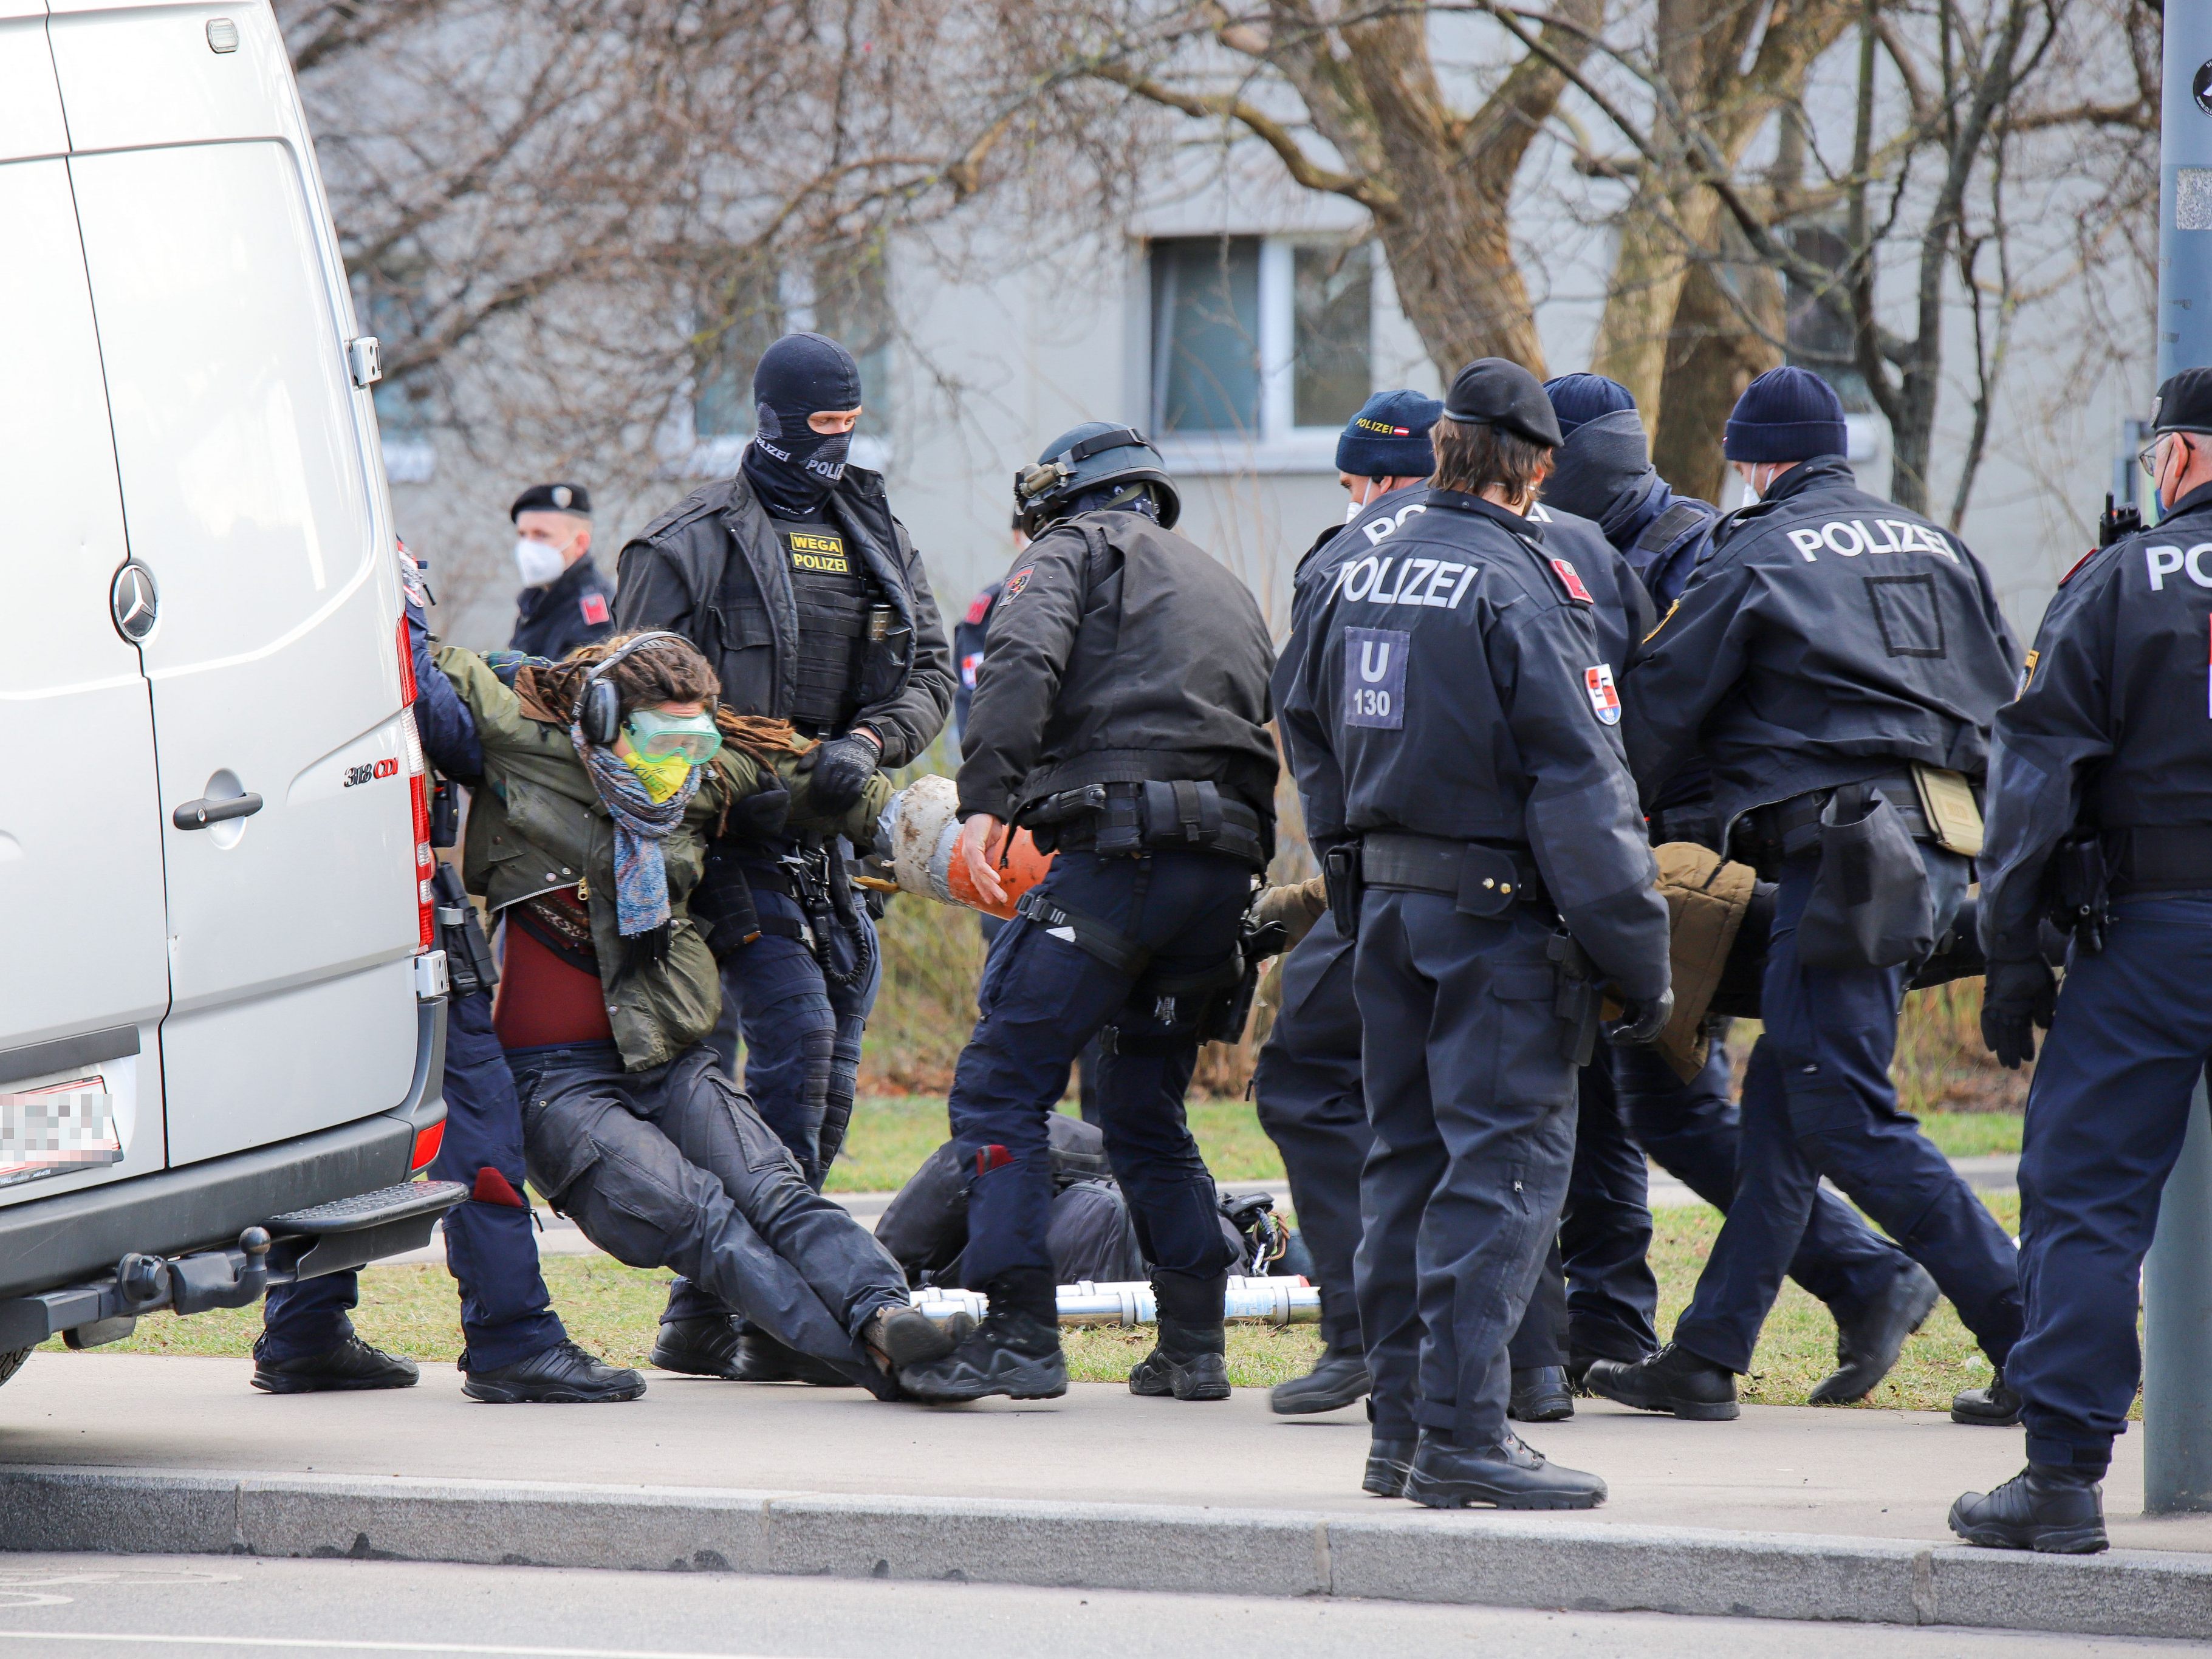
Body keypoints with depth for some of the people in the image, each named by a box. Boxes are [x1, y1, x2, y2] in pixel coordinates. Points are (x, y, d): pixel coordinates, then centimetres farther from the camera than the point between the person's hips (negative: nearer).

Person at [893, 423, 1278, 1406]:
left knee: (1001, 1084, -7)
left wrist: (984, 801, -18)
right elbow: (1268, 719, 25)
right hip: (1232, 863, 7)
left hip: (1120, 849, -7)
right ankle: (1192, 1346, 15)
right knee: (1147, 1112, 19)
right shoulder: (1224, 588, 32)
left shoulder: (1074, 551, 10)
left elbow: (1022, 663, -10)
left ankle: (1019, 1334, -16)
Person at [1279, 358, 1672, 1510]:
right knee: (1505, 1159, -6)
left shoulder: (1354, 577, 9)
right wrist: (1636, 955, -13)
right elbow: (1580, 789, -17)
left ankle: (1402, 1424, 17)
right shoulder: (1521, 591, -15)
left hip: (1387, 898, 8)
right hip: (1499, 911, -8)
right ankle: (1460, 1433, -11)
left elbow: (1311, 744, 19)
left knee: (1408, 1156, 14)